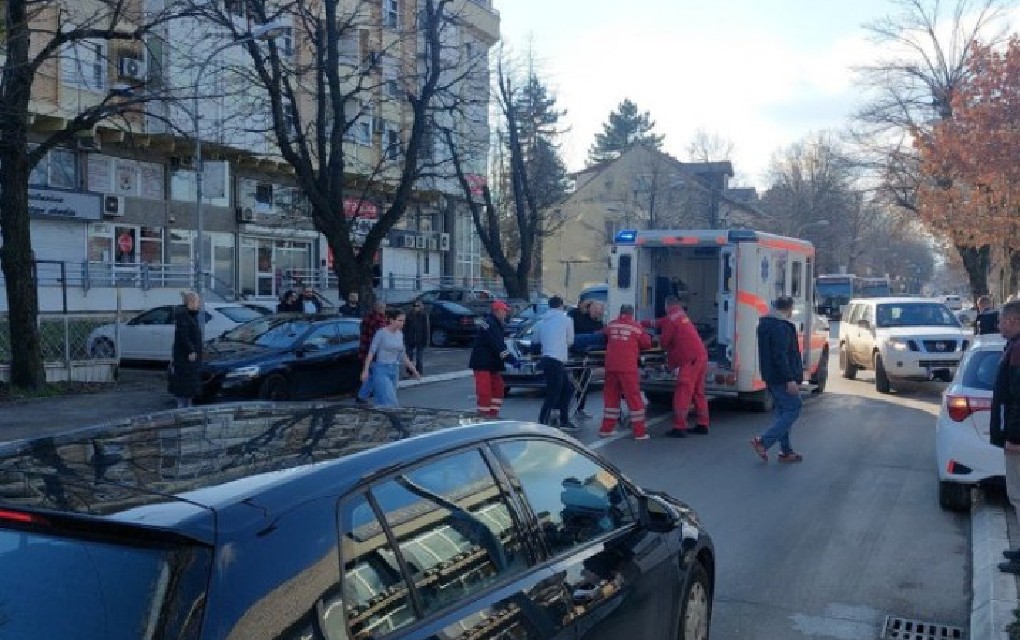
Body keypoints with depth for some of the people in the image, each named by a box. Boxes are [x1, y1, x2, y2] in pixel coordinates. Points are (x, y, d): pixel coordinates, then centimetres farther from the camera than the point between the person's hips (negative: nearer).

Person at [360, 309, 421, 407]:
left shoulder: (400, 334, 8)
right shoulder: (381, 333, -10)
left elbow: (403, 355, 18)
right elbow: (371, 352, -10)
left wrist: (413, 369, 19)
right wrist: (365, 370, -15)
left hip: (394, 370, 6)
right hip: (381, 370, -6)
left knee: (383, 402, 9)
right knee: (389, 400, -14)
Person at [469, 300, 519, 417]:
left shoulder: (496, 324, 16)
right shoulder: (489, 323, -17)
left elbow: (500, 345, 20)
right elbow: (497, 346, -24)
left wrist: (512, 358, 10)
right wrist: (511, 359, -24)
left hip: (492, 364, 10)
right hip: (482, 363, -10)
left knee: (498, 388, 11)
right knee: (485, 391, -11)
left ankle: (493, 415, 17)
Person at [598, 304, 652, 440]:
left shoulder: (610, 325, 10)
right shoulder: (636, 327, 2)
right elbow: (647, 343, 9)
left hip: (611, 366, 3)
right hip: (628, 367, -3)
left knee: (611, 396, 14)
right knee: (634, 397, 2)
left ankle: (606, 429, 17)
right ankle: (639, 432, 4)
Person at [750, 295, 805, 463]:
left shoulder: (765, 323, 15)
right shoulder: (781, 327, -17)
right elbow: (780, 355, -25)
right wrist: (790, 379, -25)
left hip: (771, 377, 10)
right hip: (783, 378, -10)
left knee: (782, 411, 14)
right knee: (792, 411, -5)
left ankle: (786, 451, 17)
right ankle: (763, 441, -13)